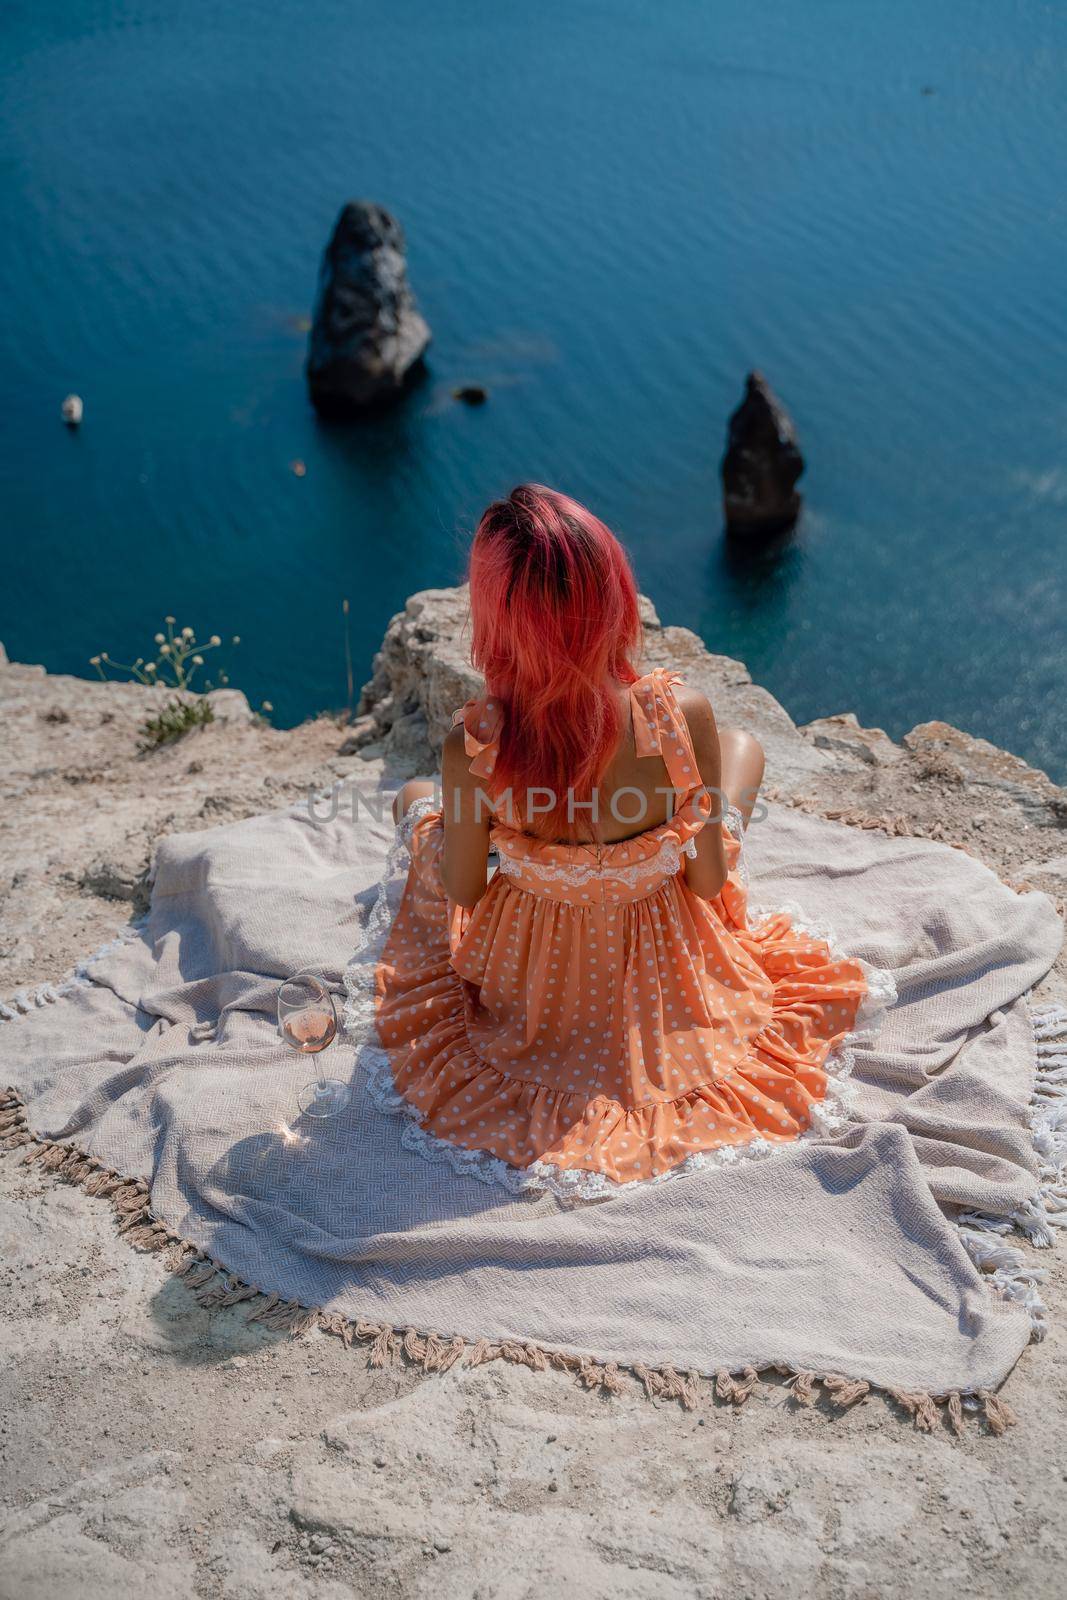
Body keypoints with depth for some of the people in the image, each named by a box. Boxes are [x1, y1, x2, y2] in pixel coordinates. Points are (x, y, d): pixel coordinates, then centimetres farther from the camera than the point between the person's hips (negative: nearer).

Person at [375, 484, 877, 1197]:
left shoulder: (474, 746, -33)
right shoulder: (682, 714, -33)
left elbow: (462, 892, -13)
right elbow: (711, 881, -18)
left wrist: (430, 823, 8)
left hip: (528, 980, 0)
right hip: (664, 972, 0)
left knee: (415, 796, 26)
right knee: (745, 742, 24)